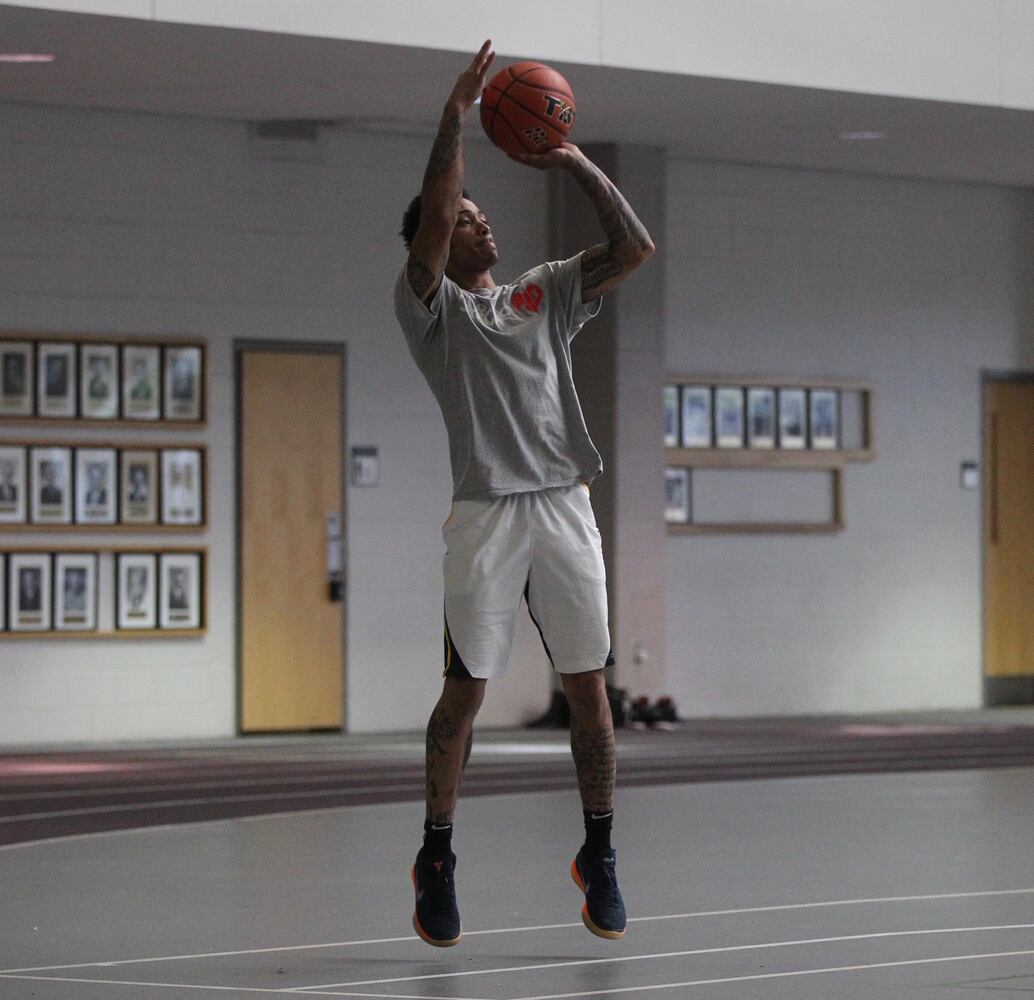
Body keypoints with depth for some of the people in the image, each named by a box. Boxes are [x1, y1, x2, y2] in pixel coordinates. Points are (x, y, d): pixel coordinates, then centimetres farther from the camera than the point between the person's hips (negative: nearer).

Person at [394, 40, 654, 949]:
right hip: (486, 510, -3)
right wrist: (456, 116, -11)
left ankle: (599, 855, 14)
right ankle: (437, 859, 9)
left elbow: (635, 248, 9)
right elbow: (431, 214, -11)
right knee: (466, 689, -2)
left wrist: (580, 165, 4)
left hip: (565, 507, 4)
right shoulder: (433, 307, 6)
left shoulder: (546, 294, 19)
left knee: (589, 686, 3)